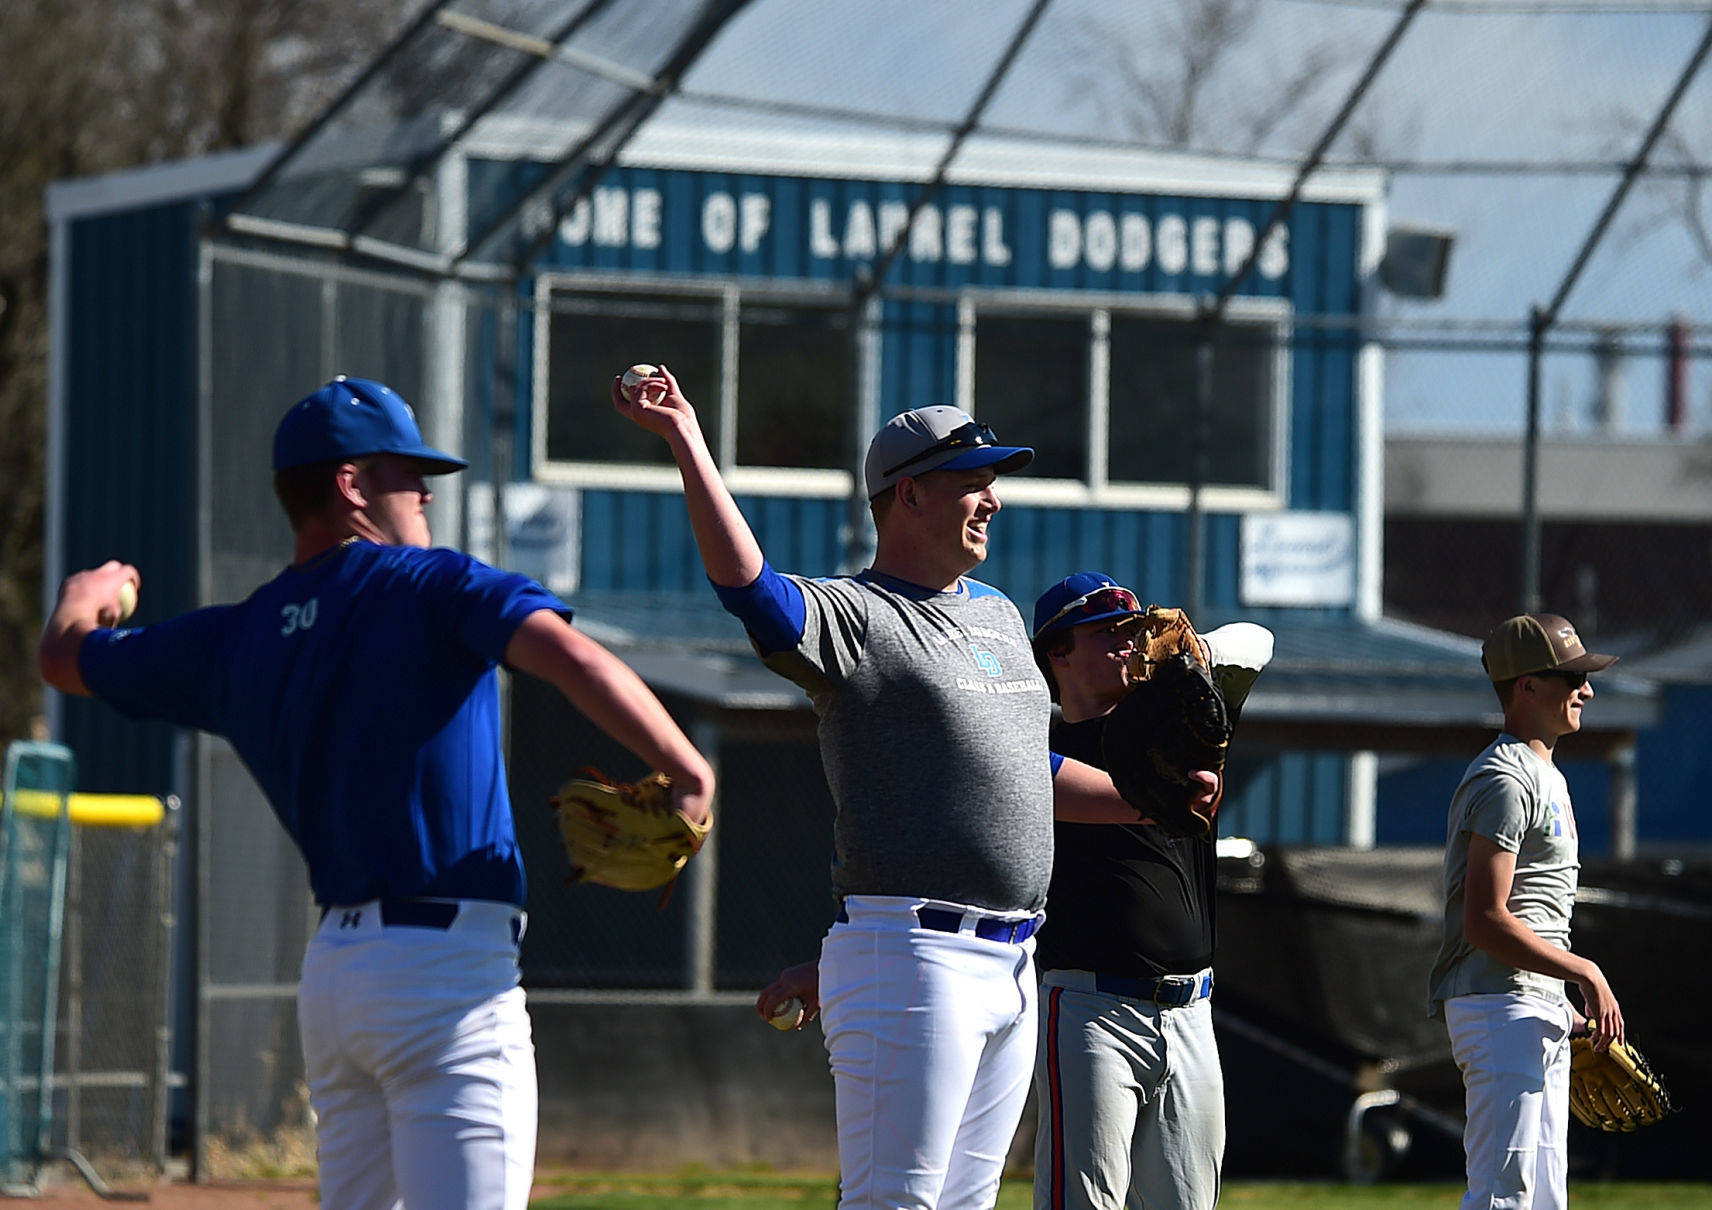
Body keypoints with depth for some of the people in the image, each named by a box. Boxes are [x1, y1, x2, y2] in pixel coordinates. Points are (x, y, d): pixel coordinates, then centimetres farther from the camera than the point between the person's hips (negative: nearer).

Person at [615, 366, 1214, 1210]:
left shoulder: (998, 615, 21)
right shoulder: (852, 618, -6)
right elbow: (746, 583, -26)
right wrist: (687, 444, -33)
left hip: (1009, 970, 9)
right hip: (909, 953, -9)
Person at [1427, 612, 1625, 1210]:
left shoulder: (1544, 775, 21)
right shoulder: (1505, 781, -13)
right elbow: (1485, 922, -21)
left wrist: (1567, 1005, 17)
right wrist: (1586, 974, -16)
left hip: (1538, 1013, 11)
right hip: (1504, 1010, -11)